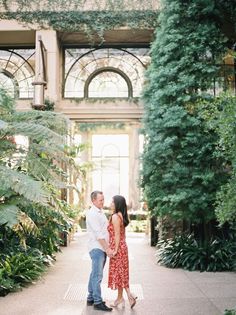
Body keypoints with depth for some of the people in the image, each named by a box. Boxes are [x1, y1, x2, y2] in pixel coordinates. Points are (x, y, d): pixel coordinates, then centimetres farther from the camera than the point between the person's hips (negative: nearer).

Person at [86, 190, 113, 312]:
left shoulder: (100, 212, 16)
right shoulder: (92, 214, -14)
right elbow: (98, 234, -18)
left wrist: (107, 248, 15)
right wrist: (107, 249, -18)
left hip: (102, 248, 9)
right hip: (96, 248, -9)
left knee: (95, 274, 15)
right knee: (97, 275, -7)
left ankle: (91, 298, 23)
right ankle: (97, 302, -3)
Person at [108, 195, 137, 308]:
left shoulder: (115, 217, -16)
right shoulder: (121, 216, 10)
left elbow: (117, 235, -19)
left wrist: (115, 250, -17)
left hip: (118, 248, -9)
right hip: (122, 246, 9)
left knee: (118, 272, 0)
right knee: (121, 273, 12)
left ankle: (128, 296, 2)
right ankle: (120, 298, 18)